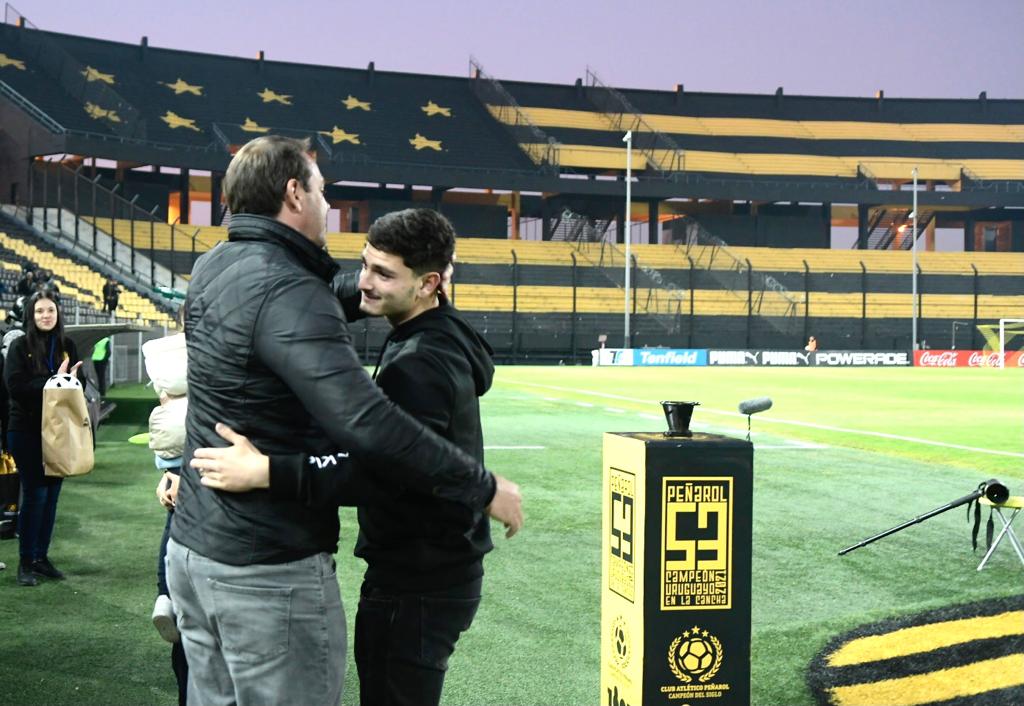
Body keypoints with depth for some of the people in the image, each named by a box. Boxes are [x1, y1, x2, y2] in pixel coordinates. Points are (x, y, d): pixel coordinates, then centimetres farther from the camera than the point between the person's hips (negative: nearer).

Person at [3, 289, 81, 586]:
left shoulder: (66, 345, 6)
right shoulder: (20, 346, -5)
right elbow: (16, 387, -14)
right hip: (27, 431, -4)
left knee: (52, 494, 7)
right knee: (35, 494, -4)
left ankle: (42, 557, 19)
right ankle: (25, 562, 7)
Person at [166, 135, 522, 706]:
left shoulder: (212, 270, 7)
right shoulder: (287, 291, -21)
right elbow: (366, 422, -30)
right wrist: (483, 488, -22)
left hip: (192, 547, 9)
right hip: (269, 573, -9)